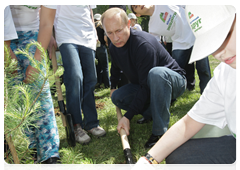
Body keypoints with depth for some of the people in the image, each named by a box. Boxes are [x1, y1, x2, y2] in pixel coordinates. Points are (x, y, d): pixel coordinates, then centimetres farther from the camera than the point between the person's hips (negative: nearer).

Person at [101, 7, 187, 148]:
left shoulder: (144, 44, -32)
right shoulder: (114, 47, -5)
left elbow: (146, 87, -33)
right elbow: (116, 67, 20)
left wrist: (128, 116, -32)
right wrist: (113, 87, 27)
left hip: (173, 81, -7)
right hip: (144, 85, 7)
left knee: (156, 73, -41)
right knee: (117, 97, -12)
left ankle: (160, 131, -31)